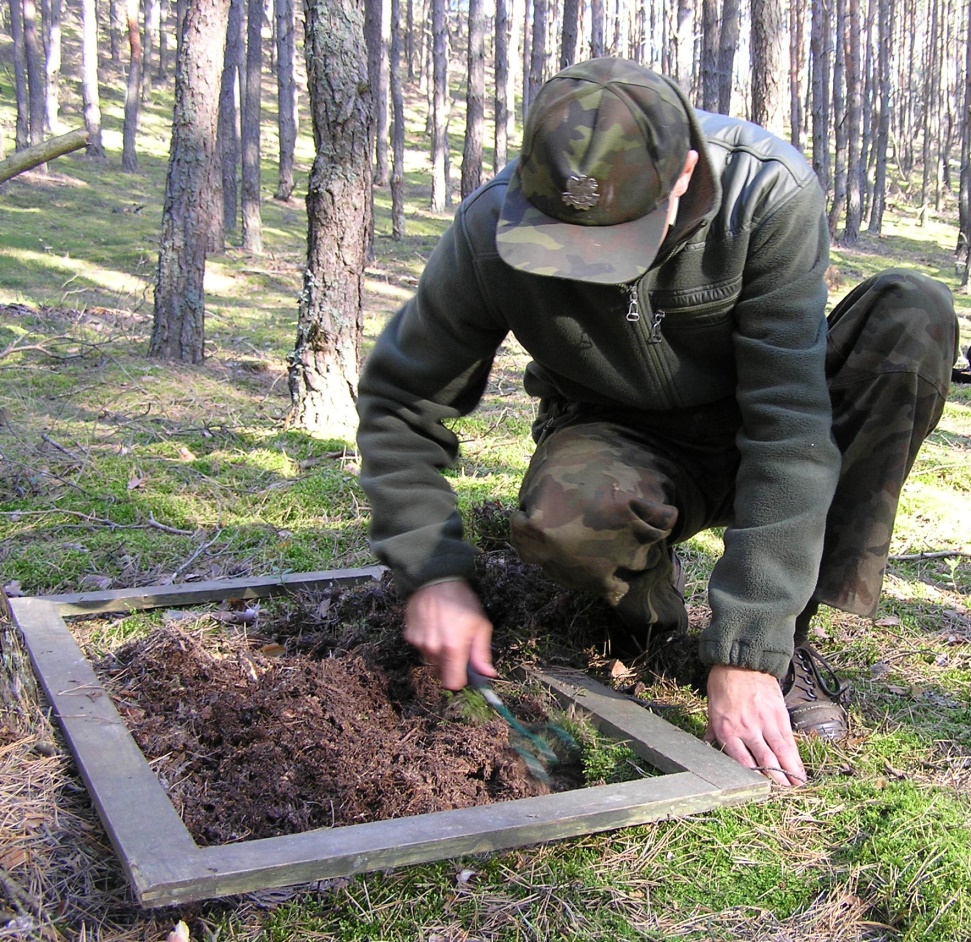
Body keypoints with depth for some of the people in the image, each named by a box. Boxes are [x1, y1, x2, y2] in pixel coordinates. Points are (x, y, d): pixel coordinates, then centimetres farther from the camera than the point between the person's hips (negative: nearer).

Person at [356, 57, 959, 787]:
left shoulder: (770, 192, -27)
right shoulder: (490, 230, -21)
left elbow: (790, 425, -30)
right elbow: (401, 399, -8)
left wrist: (745, 652, -33)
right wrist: (432, 571, -20)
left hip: (750, 439, 1)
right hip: (627, 448, 0)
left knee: (914, 314, -27)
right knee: (560, 519, -38)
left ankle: (788, 635, -21)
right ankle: (642, 583, 1)